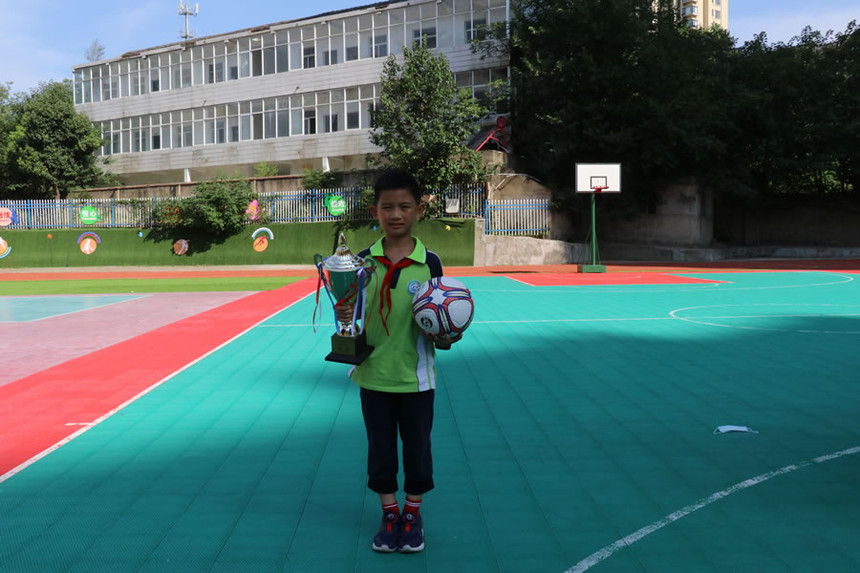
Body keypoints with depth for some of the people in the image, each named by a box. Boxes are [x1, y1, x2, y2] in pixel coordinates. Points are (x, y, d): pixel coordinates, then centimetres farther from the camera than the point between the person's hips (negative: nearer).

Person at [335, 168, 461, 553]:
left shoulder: (429, 263, -7)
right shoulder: (362, 261, -4)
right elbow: (352, 313, 4)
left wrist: (445, 336, -20)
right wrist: (344, 316, -18)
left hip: (415, 376, -1)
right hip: (373, 374, 1)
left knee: (417, 446, 10)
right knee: (380, 447, 13)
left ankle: (413, 514, 31)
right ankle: (389, 514, 31)